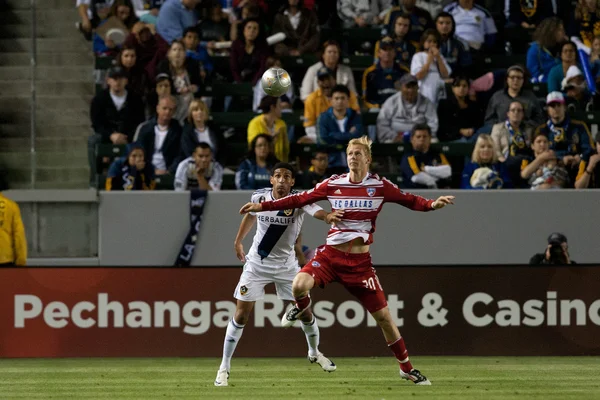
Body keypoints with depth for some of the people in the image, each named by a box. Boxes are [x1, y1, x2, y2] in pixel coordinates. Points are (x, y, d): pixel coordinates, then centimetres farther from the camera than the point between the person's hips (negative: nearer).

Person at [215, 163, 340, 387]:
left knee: (305, 310, 6)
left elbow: (315, 211, -42)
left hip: (286, 265, 0)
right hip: (257, 263, 0)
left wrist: (327, 217, -64)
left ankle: (314, 353, 36)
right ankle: (224, 368, 5)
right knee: (241, 315, -4)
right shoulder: (259, 197, -12)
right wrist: (238, 241, 17)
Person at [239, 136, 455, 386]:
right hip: (331, 254, 1)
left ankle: (407, 368, 18)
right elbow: (299, 199, 4)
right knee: (299, 285, -27)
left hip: (359, 261, 0)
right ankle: (303, 310, 12)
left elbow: (409, 200, -2)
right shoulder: (334, 184, 1)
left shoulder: (379, 186, -2)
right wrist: (262, 206, 1)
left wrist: (432, 204, -23)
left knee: (383, 316, 0)